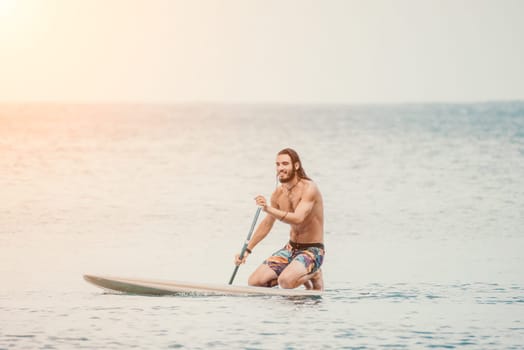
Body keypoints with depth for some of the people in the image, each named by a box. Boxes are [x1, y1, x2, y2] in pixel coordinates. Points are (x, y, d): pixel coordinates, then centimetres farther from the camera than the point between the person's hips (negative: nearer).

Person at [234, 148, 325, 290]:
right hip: (291, 248, 7)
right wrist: (247, 250, 10)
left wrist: (269, 209, -43)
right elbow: (267, 224, 15)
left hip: (312, 250, -7)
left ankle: (313, 275, 1)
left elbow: (298, 218, -33)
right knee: (254, 282, -5)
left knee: (285, 282, -32)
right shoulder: (279, 193, 3)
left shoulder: (309, 188, -18)